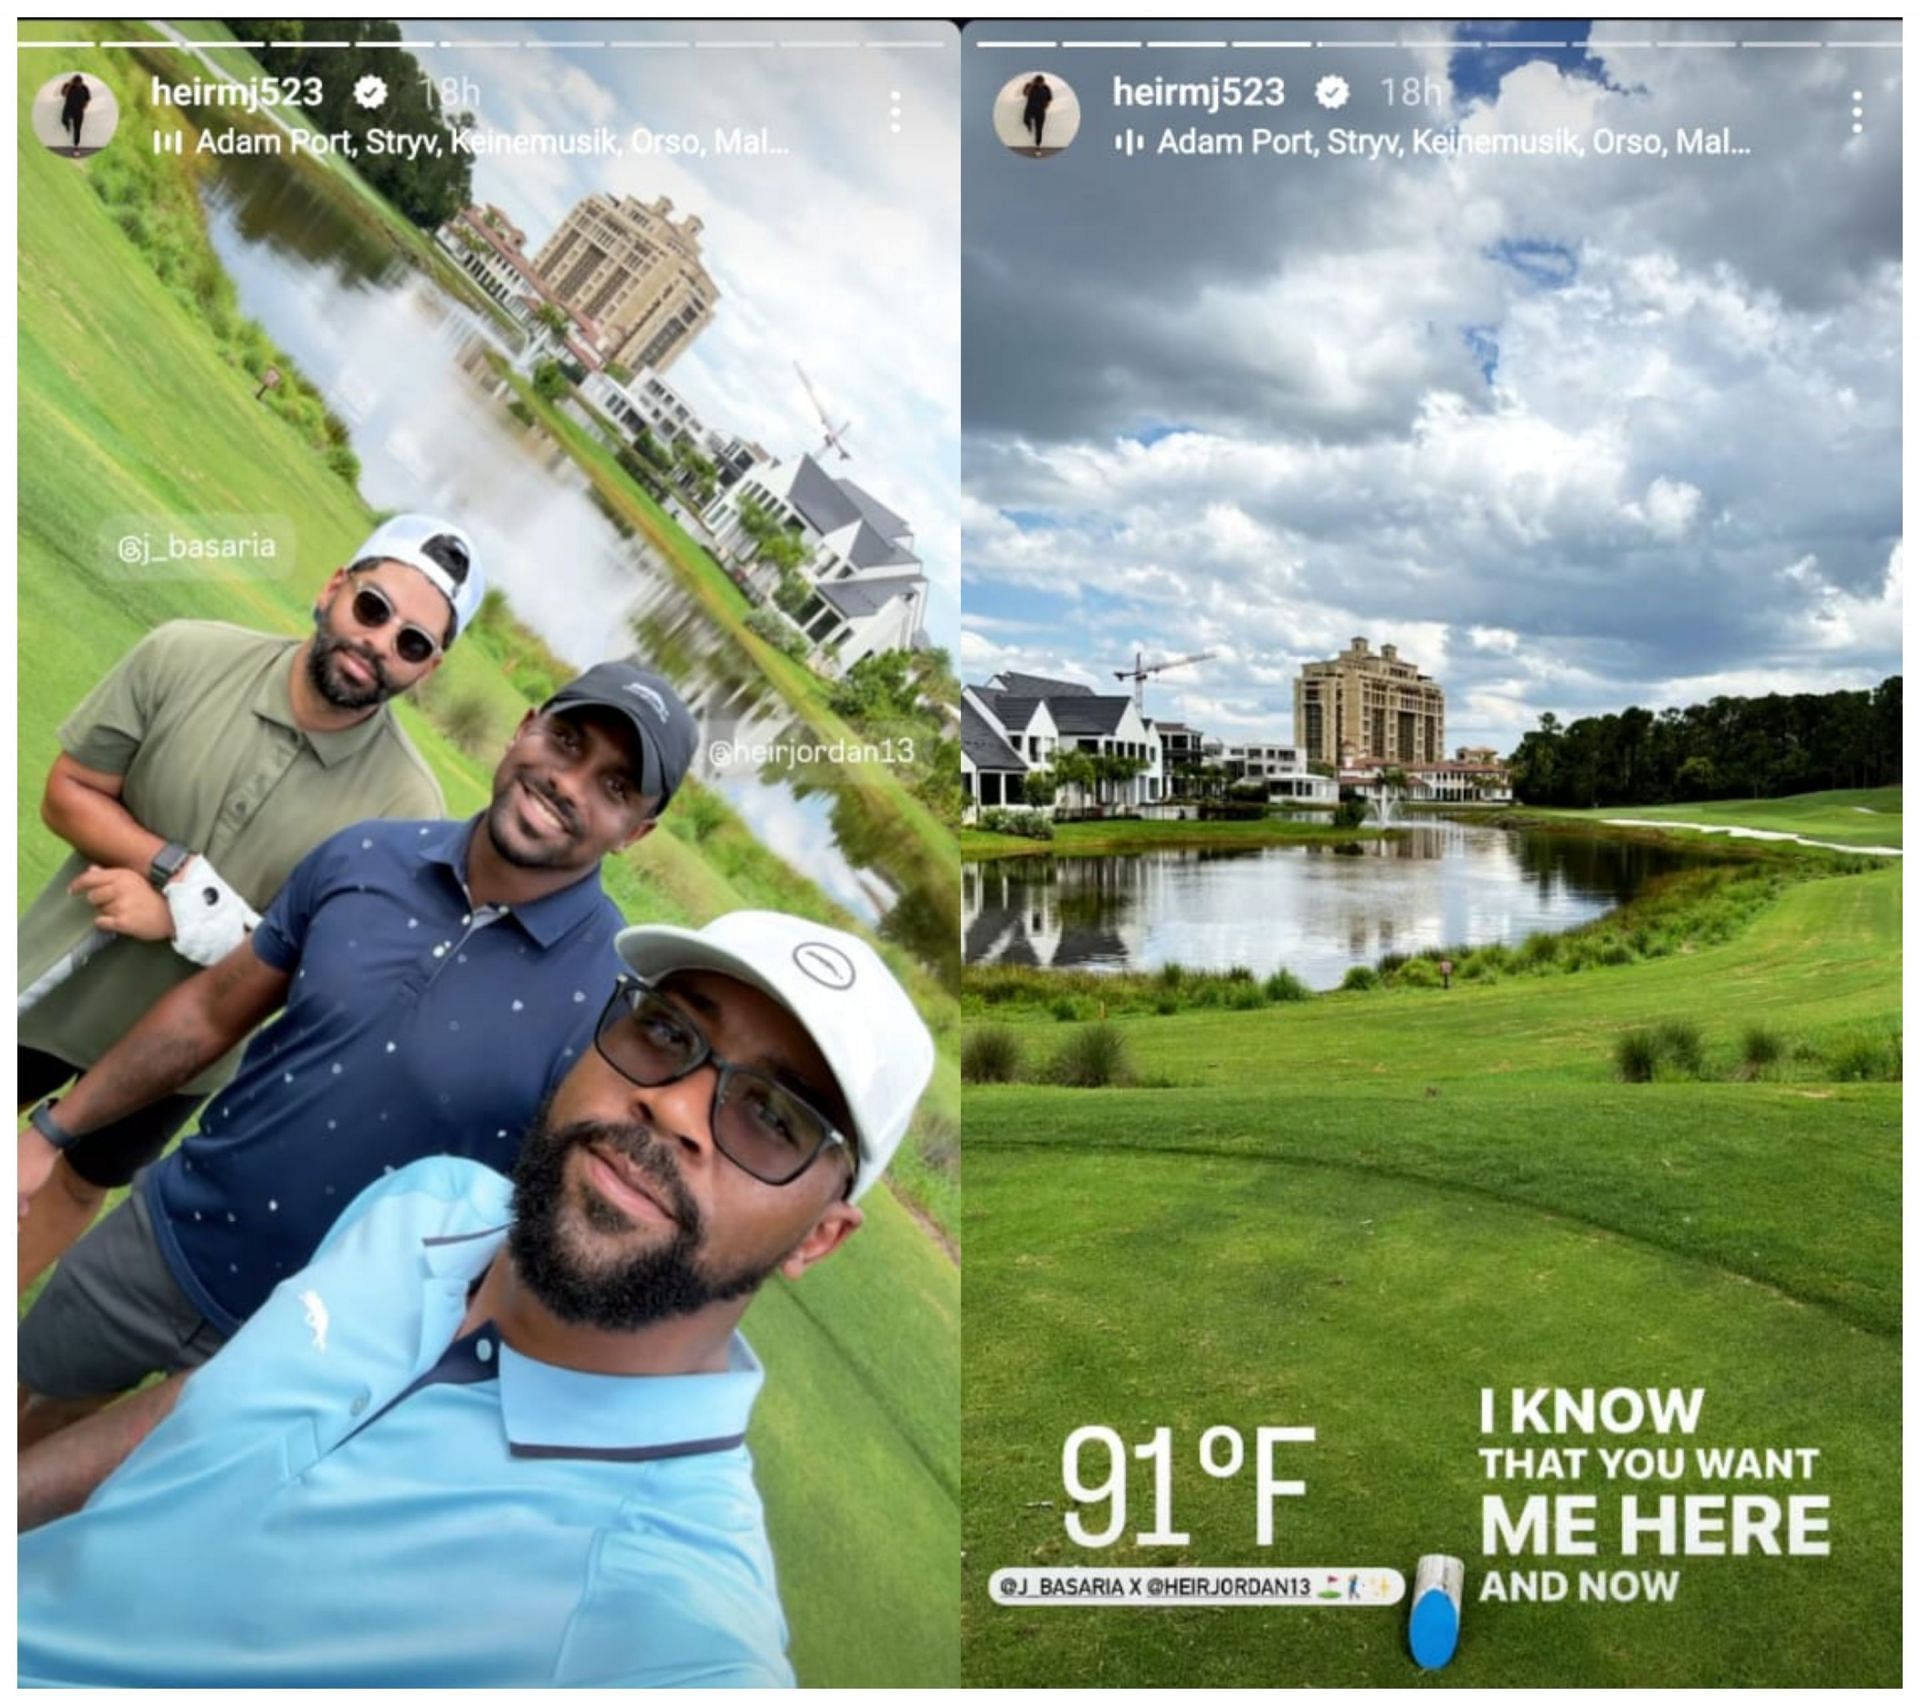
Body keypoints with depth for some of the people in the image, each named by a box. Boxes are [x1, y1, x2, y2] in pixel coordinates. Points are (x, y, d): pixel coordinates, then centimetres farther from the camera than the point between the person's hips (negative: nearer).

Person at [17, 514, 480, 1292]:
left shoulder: (406, 808, -24)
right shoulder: (184, 657, -20)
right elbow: (67, 793, -11)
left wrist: (182, 921, -26)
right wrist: (183, 871, -27)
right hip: (49, 989, 0)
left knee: (81, 1183, 26)